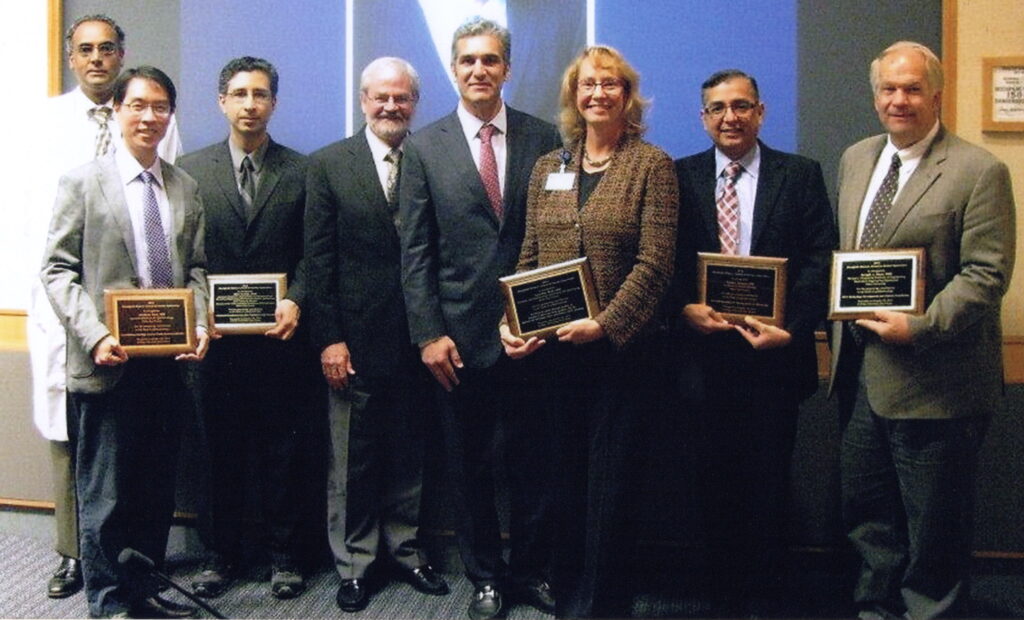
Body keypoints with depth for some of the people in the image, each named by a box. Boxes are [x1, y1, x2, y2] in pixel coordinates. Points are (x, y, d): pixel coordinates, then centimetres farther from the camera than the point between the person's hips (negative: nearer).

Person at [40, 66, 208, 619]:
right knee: (106, 494, 3)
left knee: (158, 490, 13)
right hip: (108, 362, -4)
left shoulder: (185, 188, 12)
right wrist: (94, 336, -15)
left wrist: (200, 326, -3)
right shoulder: (82, 183, 0)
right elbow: (57, 271, -4)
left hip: (169, 360, 4)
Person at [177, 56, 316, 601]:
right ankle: (224, 553, 23)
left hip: (280, 335, -1)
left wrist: (295, 301, -13)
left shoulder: (301, 172, 4)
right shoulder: (190, 170, 7)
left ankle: (283, 554, 20)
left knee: (281, 449, 7)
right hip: (216, 337, 1)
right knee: (223, 449, 10)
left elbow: (312, 254, 2)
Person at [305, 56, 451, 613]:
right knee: (353, 458, 8)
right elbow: (318, 258, -3)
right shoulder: (329, 165, 1)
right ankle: (354, 562, 23)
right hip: (356, 339, -1)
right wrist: (329, 338, -8)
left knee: (410, 454, 13)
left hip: (417, 338, 2)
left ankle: (406, 550, 29)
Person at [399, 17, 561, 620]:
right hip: (462, 335, 0)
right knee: (470, 464, 10)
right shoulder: (425, 147, 2)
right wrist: (428, 333, -6)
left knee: (534, 458, 10)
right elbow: (416, 251, 0)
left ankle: (533, 569, 28)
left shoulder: (544, 138, 4)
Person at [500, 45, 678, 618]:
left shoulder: (652, 166, -4)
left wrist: (603, 324, -19)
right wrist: (513, 323, -3)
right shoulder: (547, 168, 10)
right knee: (566, 479, 13)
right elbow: (529, 259, 11)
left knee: (609, 482, 4)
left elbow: (654, 264, -11)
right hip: (554, 351, 4)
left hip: (623, 351, -4)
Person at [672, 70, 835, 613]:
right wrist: (685, 308, -14)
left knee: (768, 472, 9)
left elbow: (820, 260, -4)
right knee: (713, 467, 11)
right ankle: (722, 573, 29)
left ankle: (762, 579, 27)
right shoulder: (681, 176, 6)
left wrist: (791, 328, -15)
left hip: (774, 349, -1)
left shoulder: (801, 175, 3)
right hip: (703, 344, 1)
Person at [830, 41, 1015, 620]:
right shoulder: (855, 160, 12)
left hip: (932, 381, -7)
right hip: (861, 371, 7)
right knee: (866, 511, 18)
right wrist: (839, 315, 4)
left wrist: (920, 327, -22)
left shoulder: (979, 171, -10)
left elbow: (986, 274, -15)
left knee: (932, 525, 7)